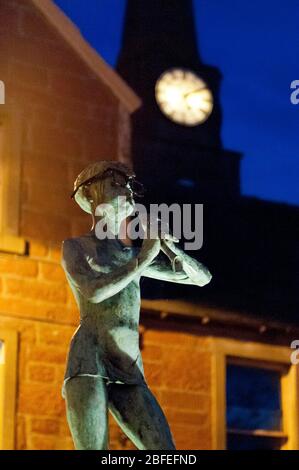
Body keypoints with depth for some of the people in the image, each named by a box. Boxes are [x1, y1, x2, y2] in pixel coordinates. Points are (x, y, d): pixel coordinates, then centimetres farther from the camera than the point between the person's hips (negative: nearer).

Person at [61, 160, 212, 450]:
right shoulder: (74, 247, 11)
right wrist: (144, 258, -2)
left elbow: (202, 277, 25)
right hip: (88, 363, -5)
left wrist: (168, 246, 8)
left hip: (129, 374, 5)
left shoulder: (133, 254, 26)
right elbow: (94, 292, -10)